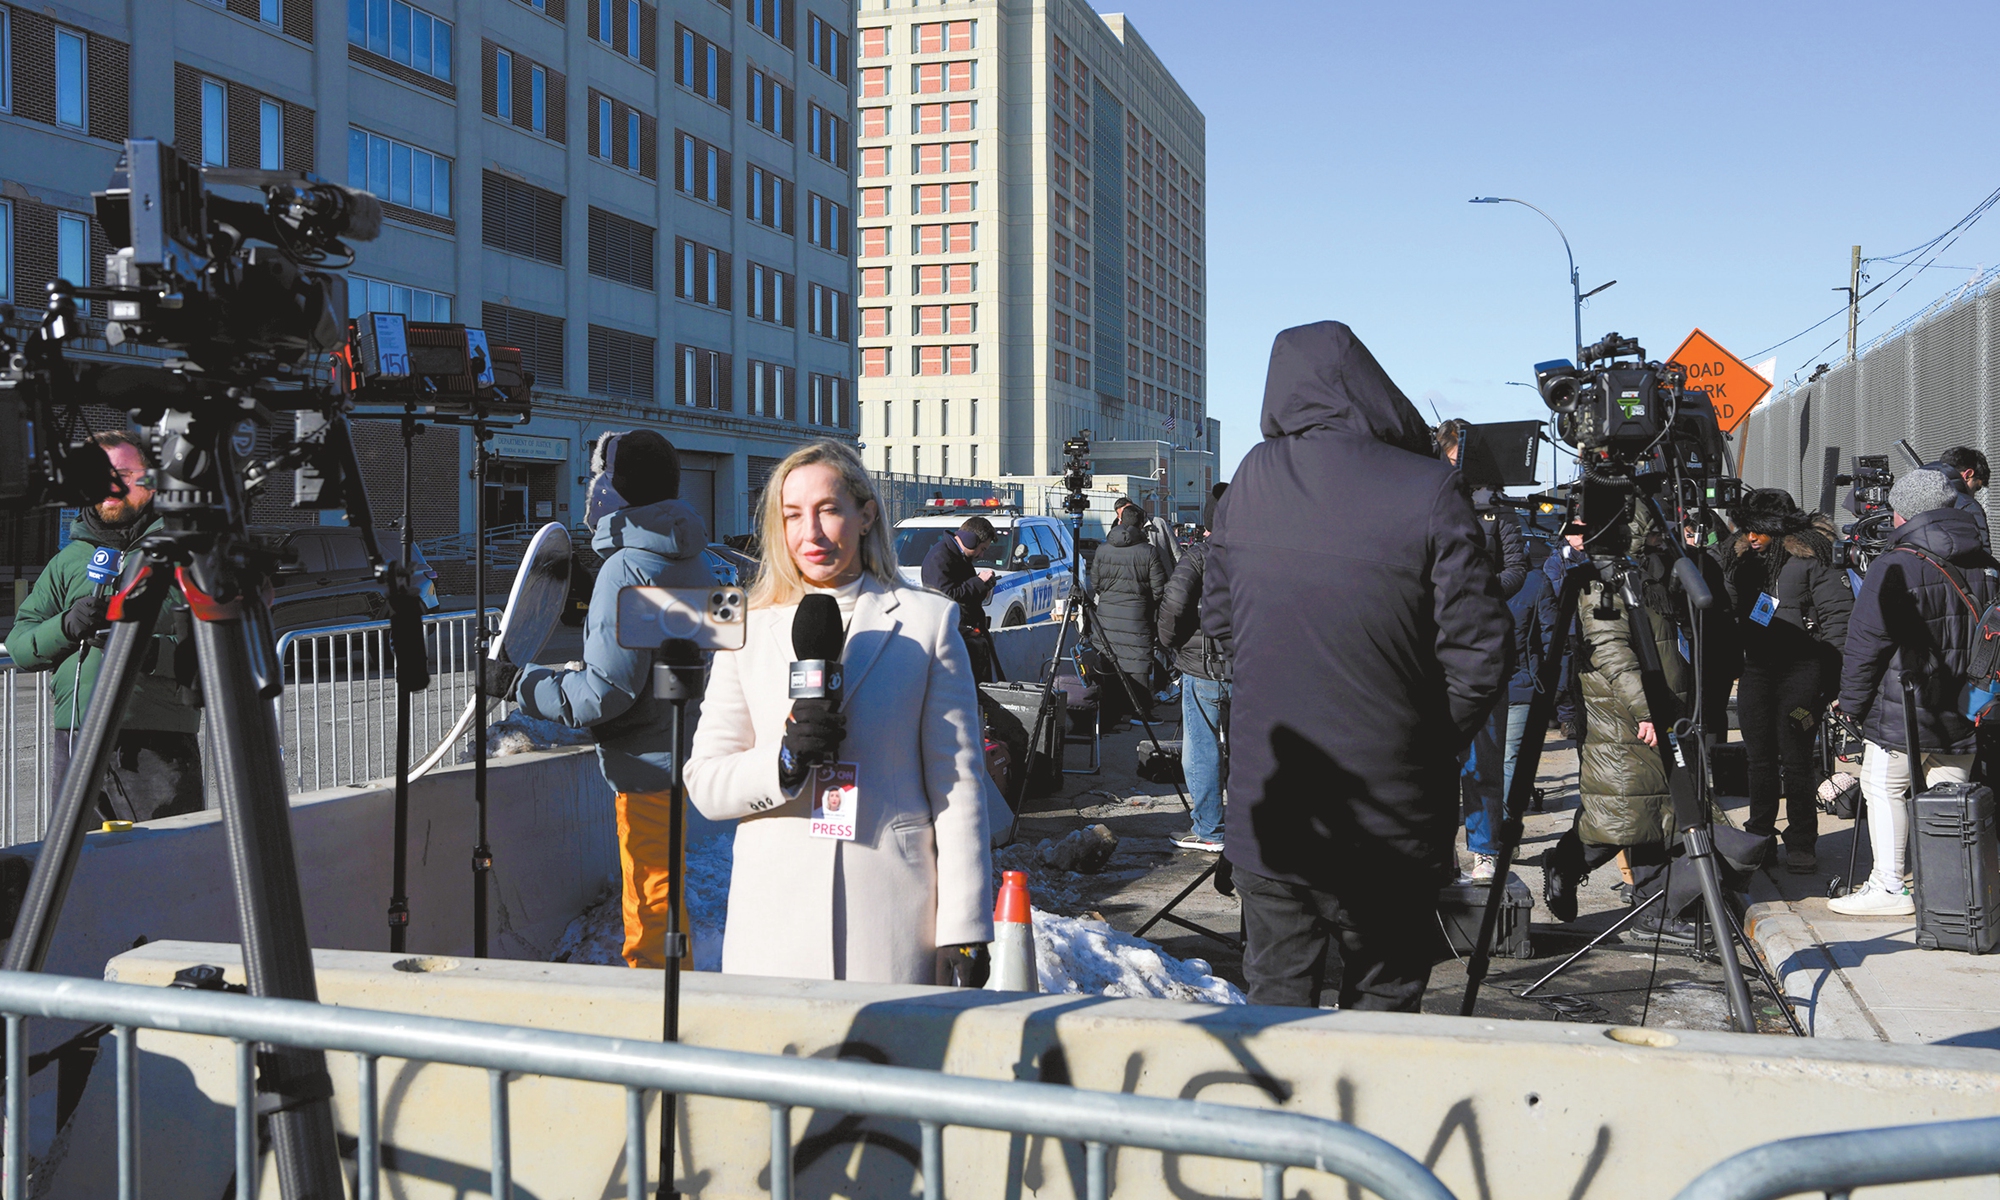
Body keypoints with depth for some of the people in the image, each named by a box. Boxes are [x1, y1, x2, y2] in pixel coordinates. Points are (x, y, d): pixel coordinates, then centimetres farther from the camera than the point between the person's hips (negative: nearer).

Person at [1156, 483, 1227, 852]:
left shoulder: (1200, 554, -10)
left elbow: (1173, 602, -23)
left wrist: (1168, 640, -6)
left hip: (1203, 668, -5)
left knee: (1200, 750, 4)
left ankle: (1208, 831, 9)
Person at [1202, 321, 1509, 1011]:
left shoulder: (1250, 480, -1)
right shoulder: (1429, 494, -13)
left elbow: (1217, 617, 11)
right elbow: (1478, 652, -11)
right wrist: (1432, 743, 6)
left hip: (1263, 815, 3)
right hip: (1383, 822, -3)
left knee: (1274, 992, 15)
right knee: (1381, 1002, 11)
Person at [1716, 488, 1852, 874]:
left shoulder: (1808, 557, -8)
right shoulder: (1740, 558, 9)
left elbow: (1839, 610, -8)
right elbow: (1728, 609, 19)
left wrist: (1829, 666, -11)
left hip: (1800, 670, -5)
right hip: (1756, 668, 5)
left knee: (1795, 759, -4)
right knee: (1759, 758, 10)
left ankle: (1801, 844, 5)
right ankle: (1759, 837, 21)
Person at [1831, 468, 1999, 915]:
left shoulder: (1896, 567, -14)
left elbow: (1864, 643, -12)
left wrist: (1852, 702, -2)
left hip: (1903, 711, -6)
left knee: (1884, 790, 3)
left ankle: (1889, 887, 4)